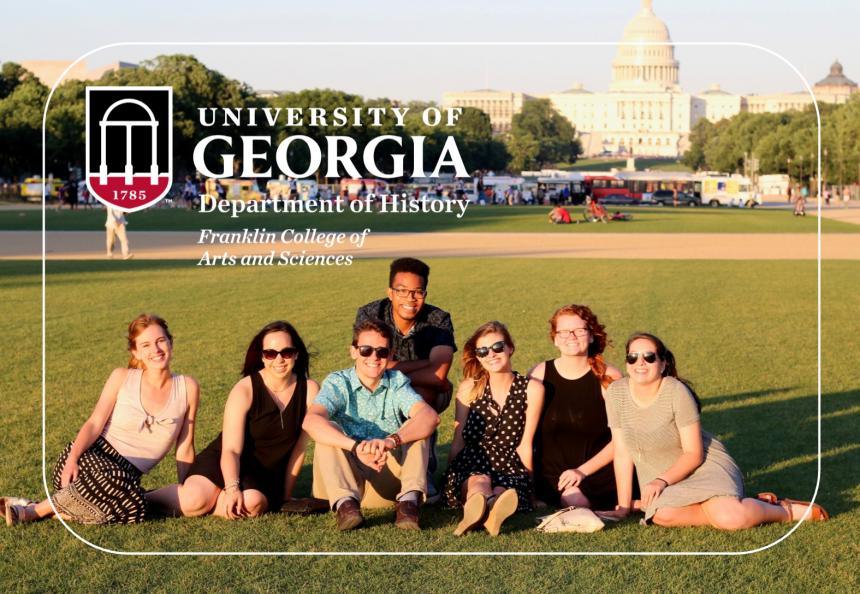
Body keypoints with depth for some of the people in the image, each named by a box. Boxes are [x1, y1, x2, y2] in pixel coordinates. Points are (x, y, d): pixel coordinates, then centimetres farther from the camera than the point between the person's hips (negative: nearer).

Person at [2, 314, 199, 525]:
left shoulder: (187, 387, 4)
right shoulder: (122, 378, 2)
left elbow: (184, 449, 9)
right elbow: (95, 423, -7)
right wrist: (72, 458, -24)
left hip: (127, 475, 2)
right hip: (93, 456, -2)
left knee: (133, 512, -35)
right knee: (115, 480, -39)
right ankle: (35, 510, -19)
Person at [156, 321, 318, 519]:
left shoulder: (309, 390, -6)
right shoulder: (245, 390, -13)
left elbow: (299, 447, -1)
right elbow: (231, 449, -19)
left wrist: (285, 495, 0)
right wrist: (232, 488, -36)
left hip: (266, 476, 2)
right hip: (226, 464, -2)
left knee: (252, 503, -35)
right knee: (194, 499, -32)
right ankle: (145, 499, -3)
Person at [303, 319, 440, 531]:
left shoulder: (397, 382, -2)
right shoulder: (338, 383, -7)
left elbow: (430, 416, -23)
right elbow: (311, 421, -29)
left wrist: (392, 440, -42)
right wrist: (356, 447, -44)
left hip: (391, 476, 2)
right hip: (347, 476, -1)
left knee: (417, 426, -19)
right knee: (328, 429, -25)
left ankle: (409, 500, -37)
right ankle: (345, 503, -42)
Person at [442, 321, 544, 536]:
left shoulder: (532, 389, 4)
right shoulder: (469, 388, 9)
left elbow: (524, 443, 4)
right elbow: (458, 440, 11)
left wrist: (528, 480, 3)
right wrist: (450, 477, 10)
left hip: (511, 469, -1)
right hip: (471, 464, 1)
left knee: (504, 491, -37)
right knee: (479, 481, -36)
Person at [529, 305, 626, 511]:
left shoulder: (609, 378, -1)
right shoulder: (538, 375, 4)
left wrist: (583, 470, -10)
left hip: (597, 469, 0)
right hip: (550, 475, 0)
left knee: (575, 499, -27)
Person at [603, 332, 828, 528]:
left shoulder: (676, 392, -17)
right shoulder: (616, 392, -6)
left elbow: (693, 454, -13)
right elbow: (622, 453, -1)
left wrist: (662, 480, -27)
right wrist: (623, 507, -3)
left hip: (703, 466, -3)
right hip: (659, 479, 4)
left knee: (729, 518, -34)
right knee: (662, 515, -34)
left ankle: (784, 510, 0)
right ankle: (740, 509, -11)